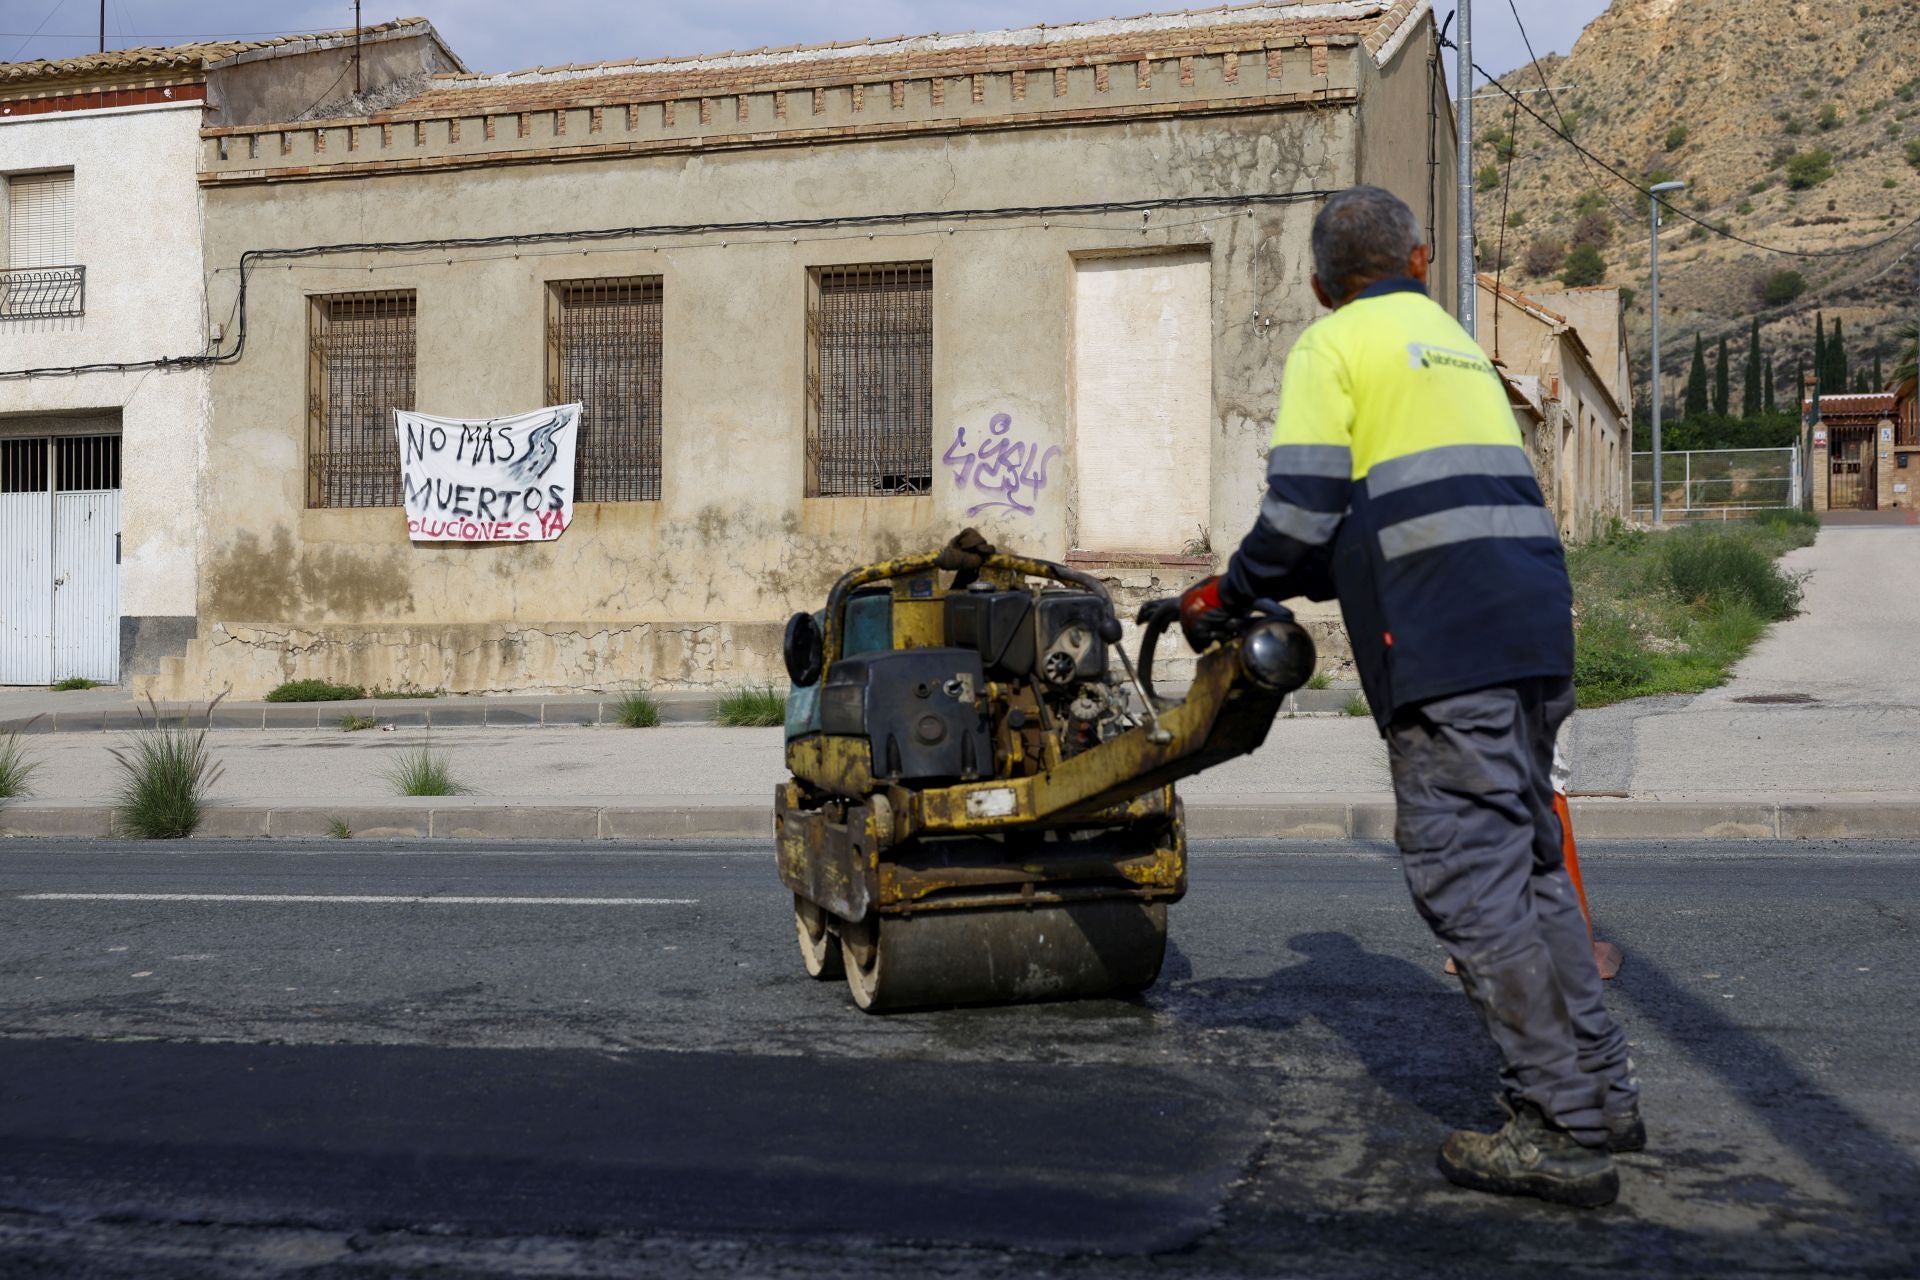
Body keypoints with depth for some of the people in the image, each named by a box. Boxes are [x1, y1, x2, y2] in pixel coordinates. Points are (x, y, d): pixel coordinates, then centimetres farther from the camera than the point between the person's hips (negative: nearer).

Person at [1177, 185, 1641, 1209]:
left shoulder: (1332, 345, 2)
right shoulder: (1457, 346, 27)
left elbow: (1301, 514, -7)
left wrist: (1228, 597, 9)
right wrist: (1289, 586, 30)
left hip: (1445, 644, -8)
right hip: (1533, 625, 8)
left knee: (1469, 878, -6)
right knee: (1528, 863, 16)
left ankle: (1563, 1131, -5)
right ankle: (1602, 1093, 21)